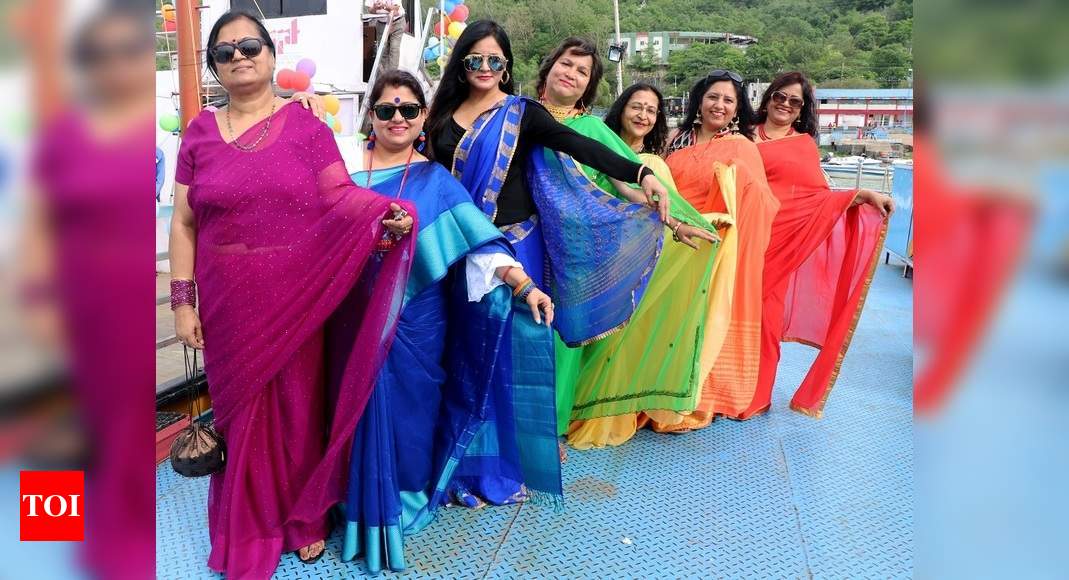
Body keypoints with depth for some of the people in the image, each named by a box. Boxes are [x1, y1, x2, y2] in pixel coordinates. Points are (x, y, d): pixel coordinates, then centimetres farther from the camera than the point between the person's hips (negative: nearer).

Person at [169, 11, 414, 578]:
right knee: (241, 411, 12)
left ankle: (306, 516, 30)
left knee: (301, 407, 10)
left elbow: (341, 195, -8)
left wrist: (388, 213, -29)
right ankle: (248, 524, 32)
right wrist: (183, 300, -1)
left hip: (297, 300, -1)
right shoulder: (200, 133, 5)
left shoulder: (306, 126, 1)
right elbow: (184, 223, 5)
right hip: (229, 305, 2)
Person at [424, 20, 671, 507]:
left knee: (514, 347, -2)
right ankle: (471, 461, 18)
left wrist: (641, 174, -26)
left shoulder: (522, 113, -1)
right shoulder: (444, 115, 11)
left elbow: (579, 147, -14)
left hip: (513, 247, -3)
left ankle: (510, 460, 10)